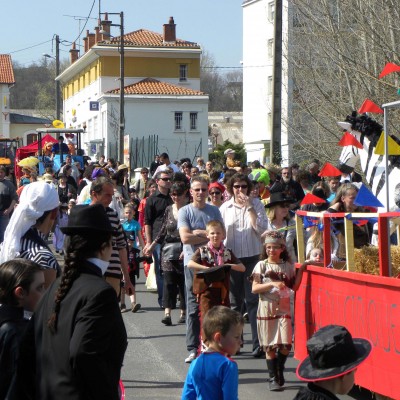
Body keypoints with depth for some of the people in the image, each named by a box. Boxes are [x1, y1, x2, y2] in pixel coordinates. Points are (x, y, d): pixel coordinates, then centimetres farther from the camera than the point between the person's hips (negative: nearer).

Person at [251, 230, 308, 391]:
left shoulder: (287, 266, 8)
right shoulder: (262, 265, 1)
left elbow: (294, 287, 6)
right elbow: (254, 288, -6)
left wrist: (301, 269, 0)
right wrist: (272, 284, -18)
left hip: (283, 309, 2)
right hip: (267, 309, -2)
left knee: (285, 345, -6)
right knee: (270, 346, 1)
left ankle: (279, 371, 19)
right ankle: (273, 378, 10)